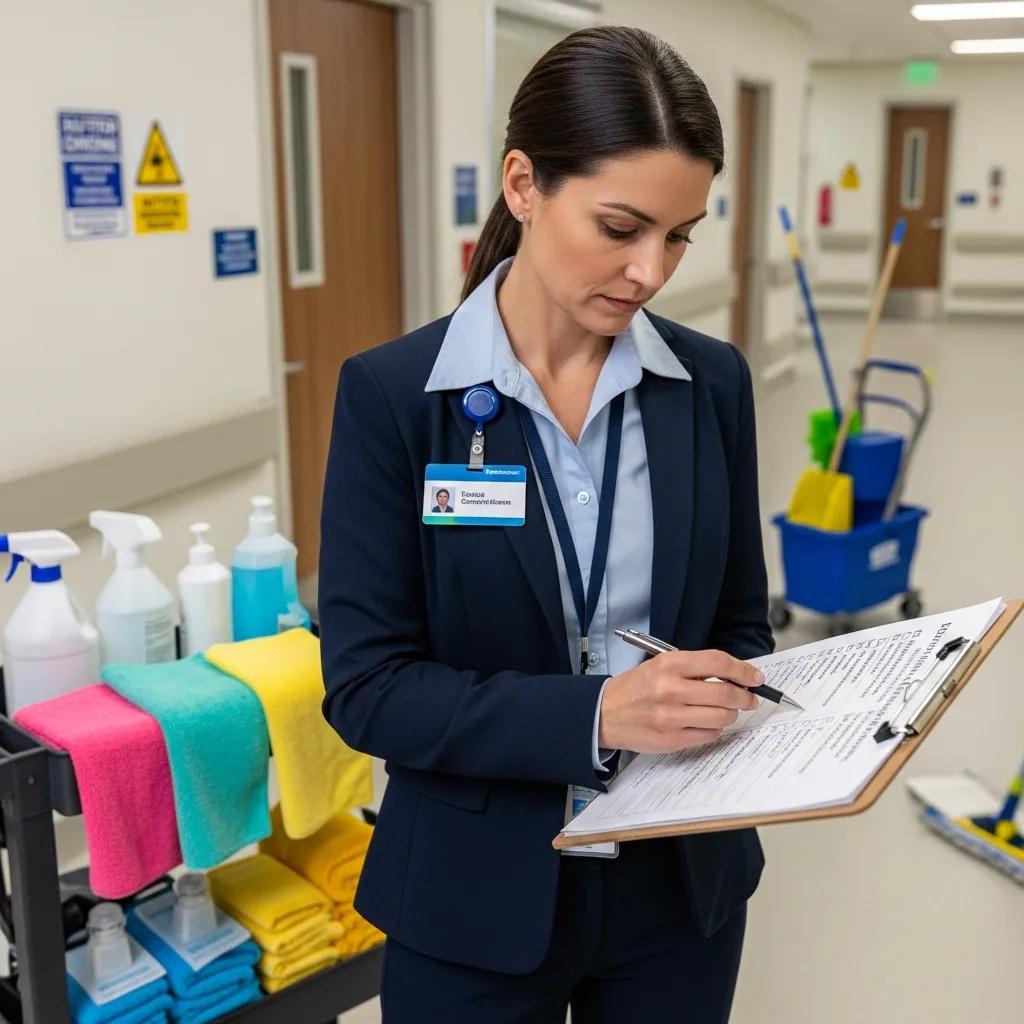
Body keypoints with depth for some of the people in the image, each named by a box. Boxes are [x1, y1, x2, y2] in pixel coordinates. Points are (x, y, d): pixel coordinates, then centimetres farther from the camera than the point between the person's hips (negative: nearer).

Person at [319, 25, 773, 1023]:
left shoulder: (712, 382, -4)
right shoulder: (392, 393, -14)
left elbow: (740, 620, 5)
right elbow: (365, 686, -15)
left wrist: (724, 703, -16)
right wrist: (597, 712, -27)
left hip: (681, 880, 3)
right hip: (477, 902, -3)